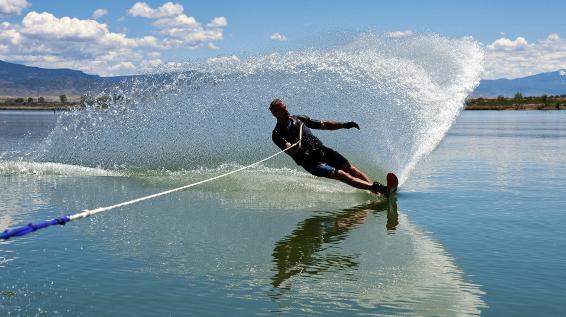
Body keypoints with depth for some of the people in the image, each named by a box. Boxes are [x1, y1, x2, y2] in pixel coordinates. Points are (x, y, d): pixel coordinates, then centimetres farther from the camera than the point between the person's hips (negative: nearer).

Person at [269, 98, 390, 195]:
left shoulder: (299, 119, 10)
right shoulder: (277, 135, -7)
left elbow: (323, 125, 15)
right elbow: (289, 150, -23)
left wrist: (344, 125, 4)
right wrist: (296, 147, -46)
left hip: (322, 151, 6)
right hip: (311, 162, -6)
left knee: (349, 168, -12)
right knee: (340, 174, -21)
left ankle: (374, 185, -15)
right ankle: (378, 189, -28)